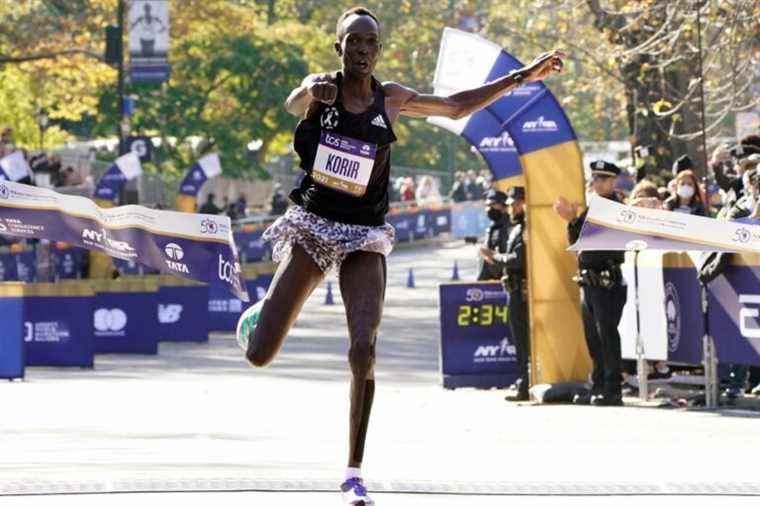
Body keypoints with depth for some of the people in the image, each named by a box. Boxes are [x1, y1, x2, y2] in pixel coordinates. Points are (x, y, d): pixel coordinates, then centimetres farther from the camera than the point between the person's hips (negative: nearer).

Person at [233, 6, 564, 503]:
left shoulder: (392, 99, 3)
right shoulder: (322, 88, -5)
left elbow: (457, 107, 15)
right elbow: (293, 104, -28)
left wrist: (523, 77, 11)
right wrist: (312, 91, -54)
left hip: (364, 237, 1)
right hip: (313, 227, -1)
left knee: (364, 351, -19)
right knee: (259, 355, -5)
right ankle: (261, 313, 36)